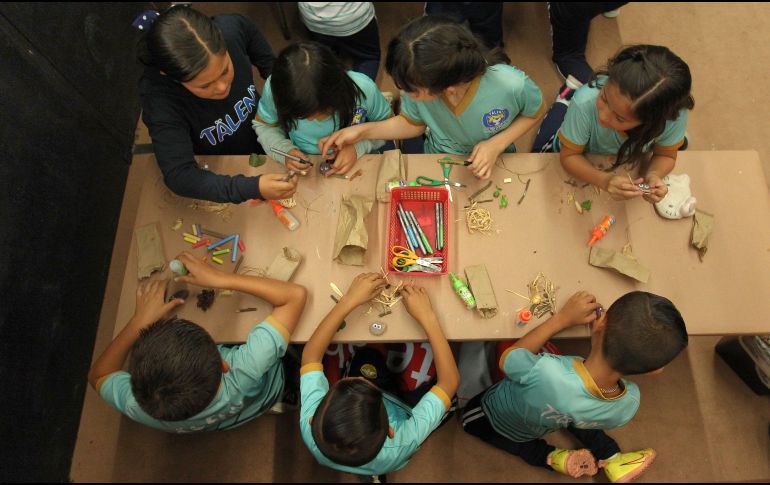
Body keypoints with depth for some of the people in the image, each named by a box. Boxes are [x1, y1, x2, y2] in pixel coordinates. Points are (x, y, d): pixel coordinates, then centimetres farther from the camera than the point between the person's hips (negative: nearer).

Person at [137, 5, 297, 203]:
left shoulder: (234, 28, -27)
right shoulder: (158, 97, -34)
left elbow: (270, 66, -6)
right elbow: (179, 176, -36)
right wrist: (253, 188, -46)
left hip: (264, 139, 3)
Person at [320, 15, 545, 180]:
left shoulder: (513, 85, -37)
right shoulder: (421, 81, -29)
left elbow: (535, 113, -12)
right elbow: (413, 123, -6)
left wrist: (497, 144, -28)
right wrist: (363, 131, -18)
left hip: (494, 162, -1)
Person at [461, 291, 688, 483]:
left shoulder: (545, 372, -48)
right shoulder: (630, 404, -30)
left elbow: (507, 359, -25)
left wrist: (563, 318, -24)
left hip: (489, 418, -3)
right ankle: (610, 458, 23)